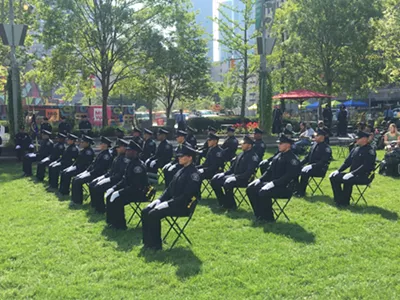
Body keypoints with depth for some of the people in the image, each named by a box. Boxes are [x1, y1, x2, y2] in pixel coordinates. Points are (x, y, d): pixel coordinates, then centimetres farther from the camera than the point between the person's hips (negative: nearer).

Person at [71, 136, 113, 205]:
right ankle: (75, 198, 6)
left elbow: (100, 168, -21)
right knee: (75, 178, 2)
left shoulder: (107, 155, -17)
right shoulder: (102, 153, 14)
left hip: (97, 175, -10)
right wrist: (87, 171, 7)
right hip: (92, 172, 10)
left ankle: (77, 201, -8)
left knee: (78, 181, -18)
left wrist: (90, 173, -17)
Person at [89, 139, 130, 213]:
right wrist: (105, 175, 5)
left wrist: (110, 178, -21)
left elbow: (121, 174, -22)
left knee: (98, 187, -24)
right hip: (111, 176, 10)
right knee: (92, 184, 1)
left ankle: (100, 209, -11)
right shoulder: (118, 157, 15)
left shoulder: (126, 159, -15)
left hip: (117, 179, -10)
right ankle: (94, 205, 12)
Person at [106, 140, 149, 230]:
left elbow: (135, 186, -28)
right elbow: (125, 180, 16)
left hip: (139, 192, -10)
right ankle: (112, 220, 12)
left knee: (117, 199, -24)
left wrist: (119, 192, -28)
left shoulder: (139, 166, -22)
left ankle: (120, 225, -8)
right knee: (109, 195, 2)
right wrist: (113, 188, 1)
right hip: (129, 189, 10)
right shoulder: (131, 163, 9)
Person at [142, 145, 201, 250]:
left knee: (154, 214, -24)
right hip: (172, 201, 9)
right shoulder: (182, 170, 13)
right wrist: (159, 200, 2)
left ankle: (155, 245, -11)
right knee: (145, 211, -4)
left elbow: (186, 196, -23)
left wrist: (168, 203, -23)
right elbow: (170, 188, 17)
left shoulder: (193, 174, -15)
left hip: (182, 206, -9)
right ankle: (148, 241, 3)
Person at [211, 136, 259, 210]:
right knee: (215, 179, -4)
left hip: (243, 179, -9)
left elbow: (248, 173, -19)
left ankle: (231, 205, -15)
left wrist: (236, 177, -25)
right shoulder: (241, 154, 17)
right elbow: (232, 168, 20)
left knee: (228, 182, -35)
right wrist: (224, 173, 4)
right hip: (234, 175, 9)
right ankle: (223, 203, 3)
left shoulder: (253, 157, -9)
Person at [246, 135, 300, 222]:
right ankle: (259, 215, 1)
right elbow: (269, 171, 17)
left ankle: (268, 217, -13)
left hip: (285, 187, -9)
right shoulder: (278, 156, 15)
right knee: (251, 189, -5)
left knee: (263, 192, -33)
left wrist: (273, 183, -28)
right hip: (271, 183, 9)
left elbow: (289, 176, -23)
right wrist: (259, 179, 3)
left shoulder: (293, 159, -12)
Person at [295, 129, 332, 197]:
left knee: (305, 172, -32)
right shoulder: (315, 144, 10)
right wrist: (299, 163, 0)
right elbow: (308, 157, 14)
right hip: (310, 166, 8)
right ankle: (296, 189, -5)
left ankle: (301, 192, -20)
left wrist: (311, 166, -31)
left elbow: (322, 163, -22)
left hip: (320, 170, -8)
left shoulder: (326, 149, -13)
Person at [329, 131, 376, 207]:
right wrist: (338, 171, 1)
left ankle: (345, 202, -12)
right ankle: (339, 200, 2)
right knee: (334, 177, -3)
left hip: (364, 177, -8)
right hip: (352, 174, 8)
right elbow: (347, 162, 15)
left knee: (347, 180, -30)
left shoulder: (370, 151, -12)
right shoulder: (355, 149, 13)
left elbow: (366, 166, -22)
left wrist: (352, 173, -27)